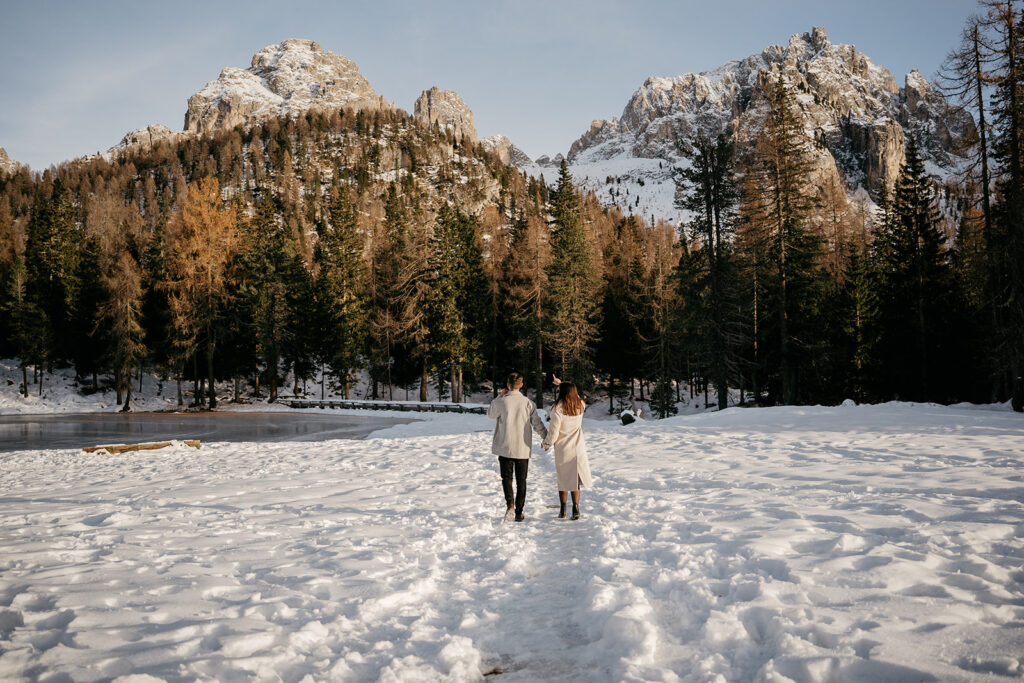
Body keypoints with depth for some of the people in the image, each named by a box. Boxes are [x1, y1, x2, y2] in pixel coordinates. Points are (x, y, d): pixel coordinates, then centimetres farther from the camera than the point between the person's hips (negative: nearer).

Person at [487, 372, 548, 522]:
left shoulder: (501, 402, -11)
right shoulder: (528, 402, -5)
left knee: (506, 477, 11)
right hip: (523, 448, 1)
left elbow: (490, 414, 10)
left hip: (505, 447, -1)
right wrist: (547, 438, 14)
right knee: (521, 480, 12)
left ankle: (510, 503, -11)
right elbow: (537, 423, -1)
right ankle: (519, 512, 14)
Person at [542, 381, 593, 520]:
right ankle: (575, 509, 9)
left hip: (562, 450, -3)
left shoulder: (558, 409, -18)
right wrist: (561, 384, 30)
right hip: (578, 449, 3)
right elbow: (575, 396, 23)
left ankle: (562, 510, 20)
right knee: (575, 480, 12)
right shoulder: (580, 405, -3)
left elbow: (553, 432, -14)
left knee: (563, 480, 12)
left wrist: (546, 443, 5)